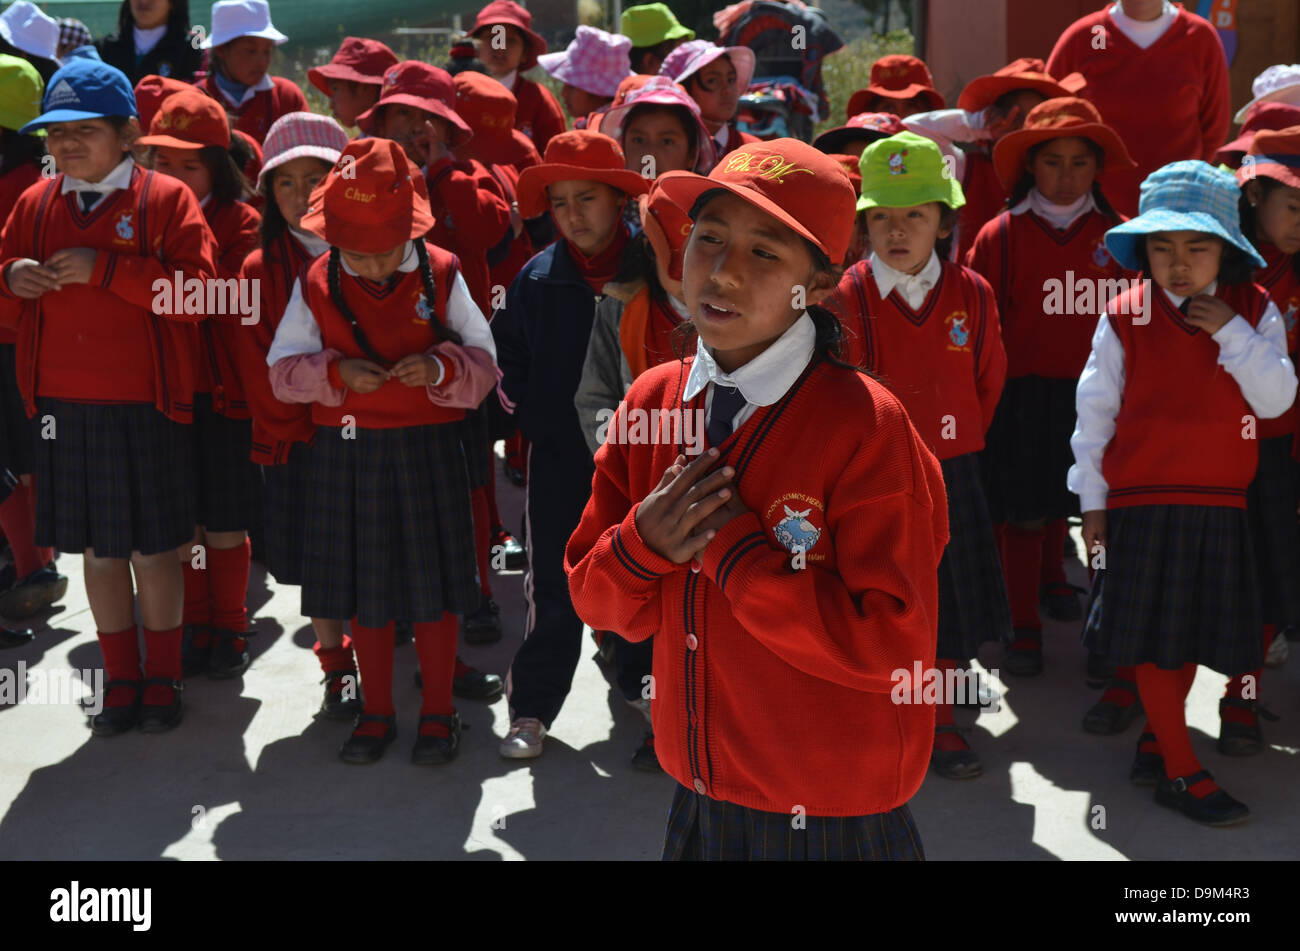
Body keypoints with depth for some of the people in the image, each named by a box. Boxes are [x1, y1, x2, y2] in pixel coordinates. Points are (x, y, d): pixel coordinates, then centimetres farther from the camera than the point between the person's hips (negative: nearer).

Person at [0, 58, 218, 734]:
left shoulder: (166, 199, -4)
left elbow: (198, 291, -17)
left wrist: (104, 269, -21)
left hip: (145, 409, -4)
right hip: (63, 408, 4)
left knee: (153, 551, 6)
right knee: (98, 552, 11)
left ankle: (162, 682, 23)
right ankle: (120, 683, 25)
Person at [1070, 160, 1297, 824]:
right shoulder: (1125, 316, -6)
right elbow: (1095, 410, 0)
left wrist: (1232, 333, -18)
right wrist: (1092, 499, 0)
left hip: (1219, 504, 3)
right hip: (1143, 499, -2)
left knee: (1193, 632, 12)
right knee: (1156, 633, 1)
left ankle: (1157, 739, 30)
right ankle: (1180, 771, 9)